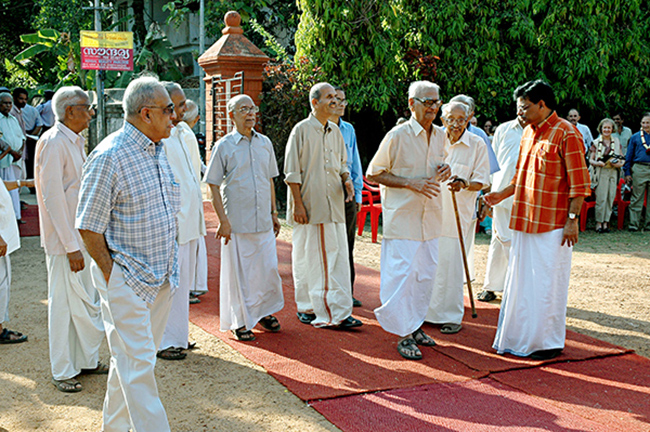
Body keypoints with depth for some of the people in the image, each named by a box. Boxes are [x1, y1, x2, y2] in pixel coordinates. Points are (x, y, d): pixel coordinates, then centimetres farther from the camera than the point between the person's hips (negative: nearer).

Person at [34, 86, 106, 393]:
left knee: (86, 301, 15)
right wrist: (71, 247, -21)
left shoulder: (76, 141, 12)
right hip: (63, 240, -9)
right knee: (63, 303, 1)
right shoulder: (53, 143, -16)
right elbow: (52, 198, -20)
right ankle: (62, 371, 13)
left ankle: (86, 360, 28)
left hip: (83, 235, 9)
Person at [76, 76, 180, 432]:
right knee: (138, 363, -3)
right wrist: (111, 274, -12)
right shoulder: (109, 156, -16)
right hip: (126, 281, -8)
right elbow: (88, 227, -15)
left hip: (160, 277, 8)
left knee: (133, 359, 18)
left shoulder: (158, 151, 10)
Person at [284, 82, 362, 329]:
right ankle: (306, 307, 18)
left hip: (334, 204, 6)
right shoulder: (302, 130, -5)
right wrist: (298, 204, -13)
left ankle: (339, 311, 5)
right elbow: (292, 171, -8)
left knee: (337, 256, 2)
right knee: (307, 258, 4)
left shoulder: (335, 131, 14)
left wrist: (347, 180, 2)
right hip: (309, 206, -5)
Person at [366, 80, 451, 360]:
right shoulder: (397, 136, -11)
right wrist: (410, 183, -18)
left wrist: (444, 171, 1)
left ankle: (416, 324, 27)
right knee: (402, 272, -7)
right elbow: (373, 174, -8)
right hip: (401, 216, -7)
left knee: (426, 274, 12)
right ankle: (404, 334, 4)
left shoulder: (440, 135, 9)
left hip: (430, 216, 7)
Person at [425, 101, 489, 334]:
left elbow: (482, 181, -1)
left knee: (451, 265, -3)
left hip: (457, 213, -2)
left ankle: (452, 316, 10)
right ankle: (426, 310, 19)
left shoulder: (476, 144, 0)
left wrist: (463, 184, -19)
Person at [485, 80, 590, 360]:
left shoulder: (566, 133, -11)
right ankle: (519, 338, 24)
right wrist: (502, 194, 10)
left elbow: (579, 182, -13)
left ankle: (550, 342, 13)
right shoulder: (528, 133, 13)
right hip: (525, 220, 8)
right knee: (520, 281, 13)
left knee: (548, 284, 0)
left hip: (552, 224, -8)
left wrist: (572, 220, -16)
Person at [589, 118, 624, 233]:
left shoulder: (616, 142, 12)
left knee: (611, 198, 2)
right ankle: (599, 222, 0)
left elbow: (622, 159, 15)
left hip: (614, 172, 3)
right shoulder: (596, 142, 3)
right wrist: (598, 163, -18)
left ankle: (606, 222, 8)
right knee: (601, 198, -8)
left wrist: (620, 163, -7)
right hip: (601, 172, -3)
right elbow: (591, 160, 2)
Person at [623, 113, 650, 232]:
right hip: (639, 169, -2)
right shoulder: (635, 137, 8)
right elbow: (629, 156, 7)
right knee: (637, 198, -1)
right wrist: (627, 172, 2)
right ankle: (634, 224, 2)